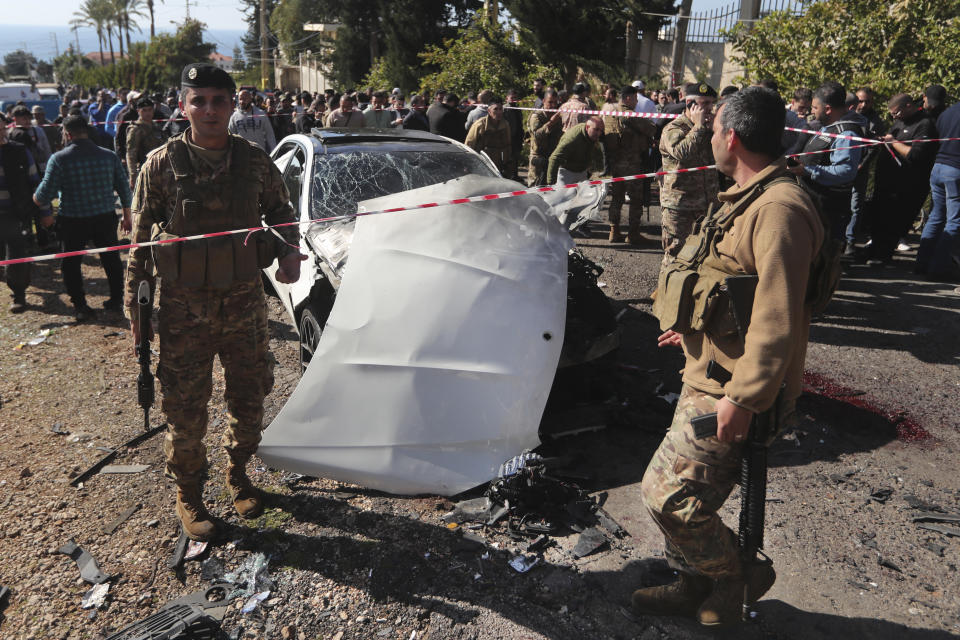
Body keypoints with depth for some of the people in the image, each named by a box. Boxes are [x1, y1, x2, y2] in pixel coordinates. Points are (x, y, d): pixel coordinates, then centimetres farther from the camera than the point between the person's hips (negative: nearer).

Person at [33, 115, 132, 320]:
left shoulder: (59, 159, -11)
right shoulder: (109, 156, -1)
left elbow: (44, 195, -9)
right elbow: (124, 188, 5)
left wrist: (36, 199, 14)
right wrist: (127, 215, 15)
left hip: (73, 220, -3)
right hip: (105, 218, 3)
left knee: (71, 263, 13)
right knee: (111, 258, 18)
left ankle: (80, 306, 15)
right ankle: (117, 299, 27)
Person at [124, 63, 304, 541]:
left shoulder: (254, 160, 0)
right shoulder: (162, 164, -6)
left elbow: (280, 210, 15)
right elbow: (140, 237, 0)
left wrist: (289, 251, -4)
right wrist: (134, 303, 0)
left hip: (244, 301, 3)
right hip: (184, 308, -2)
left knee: (249, 396, 13)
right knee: (185, 408, 5)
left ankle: (237, 474, 38)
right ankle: (188, 497, 27)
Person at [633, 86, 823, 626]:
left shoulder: (780, 208, -22)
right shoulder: (750, 198, 13)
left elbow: (778, 319, -27)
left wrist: (743, 399, -26)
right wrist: (695, 331, 30)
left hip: (732, 390, -10)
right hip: (711, 373, 10)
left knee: (668, 492, -5)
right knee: (687, 492, 18)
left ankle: (737, 577, 20)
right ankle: (695, 586, 36)